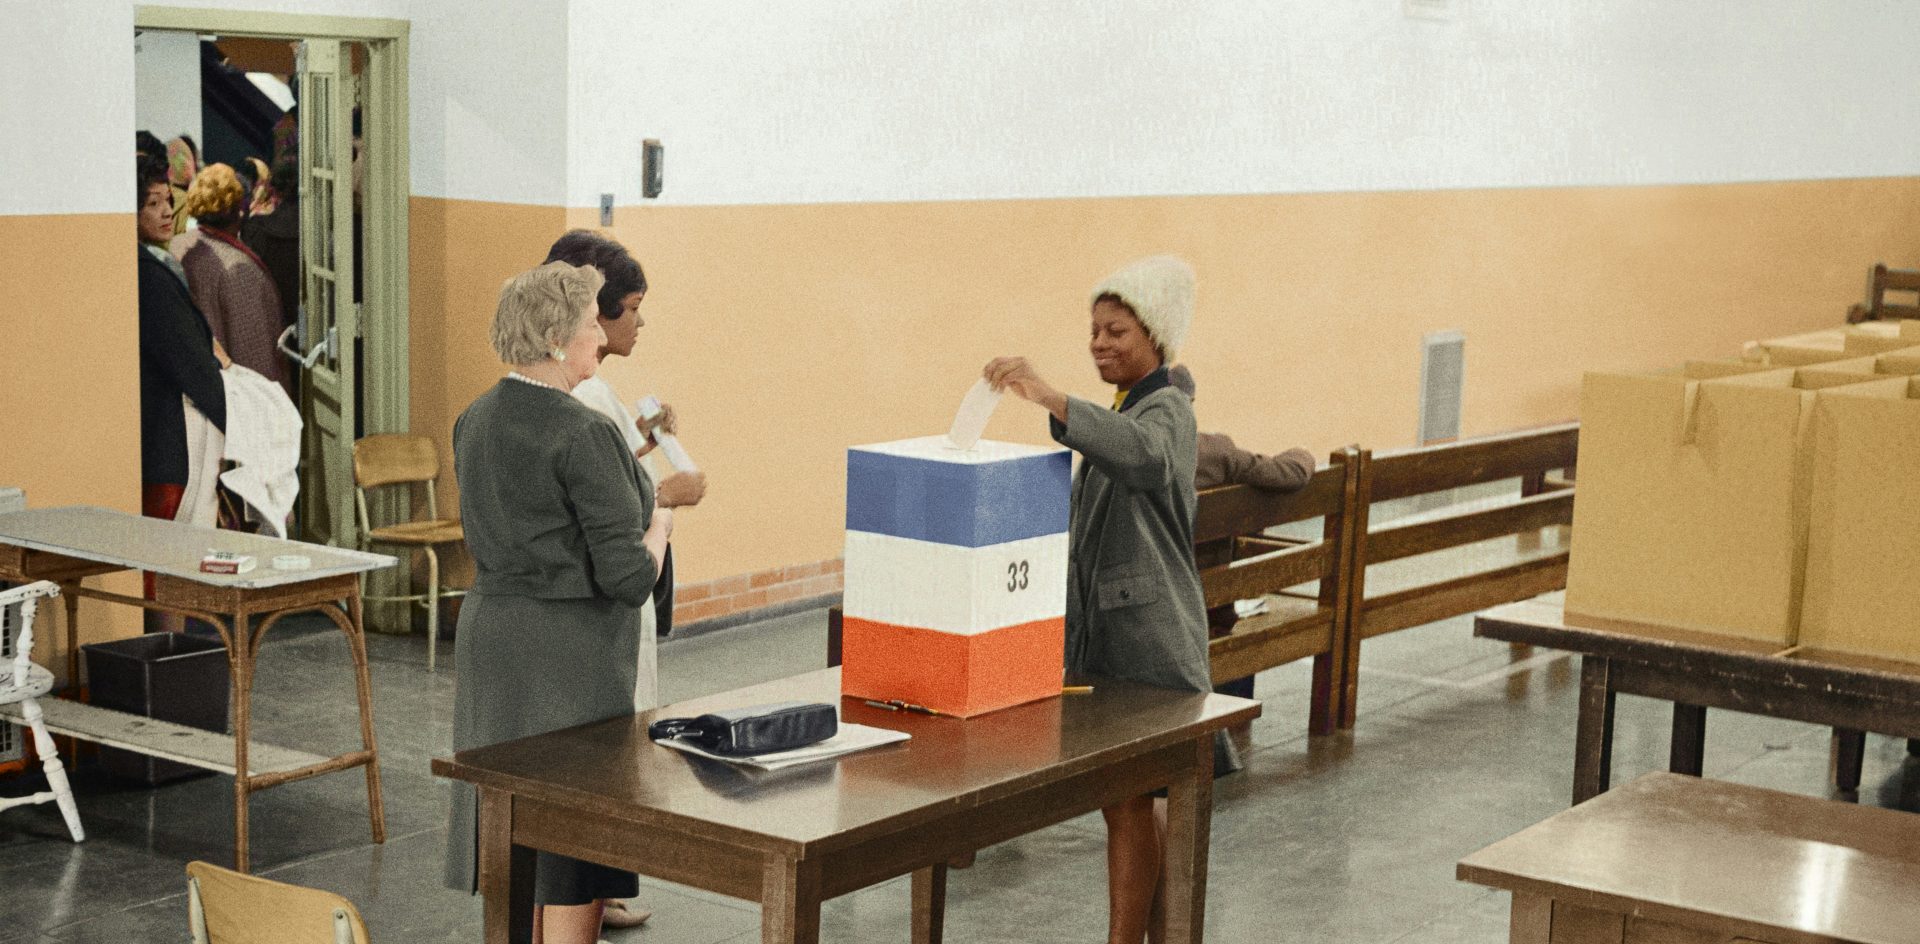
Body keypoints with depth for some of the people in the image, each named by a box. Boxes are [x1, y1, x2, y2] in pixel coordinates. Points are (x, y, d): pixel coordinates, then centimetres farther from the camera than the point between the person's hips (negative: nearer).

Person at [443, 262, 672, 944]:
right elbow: (627, 577, -21)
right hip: (573, 655, -8)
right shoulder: (584, 434, -19)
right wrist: (659, 526, 0)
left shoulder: (474, 421, 7)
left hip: (489, 633, 8)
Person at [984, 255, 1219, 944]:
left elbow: (1144, 458, -36)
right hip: (1104, 628, 9)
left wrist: (1050, 399, -46)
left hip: (1148, 638, -9)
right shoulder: (1118, 413, 17)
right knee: (1138, 798, 14)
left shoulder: (1167, 409, -11)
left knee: (1127, 798, -8)